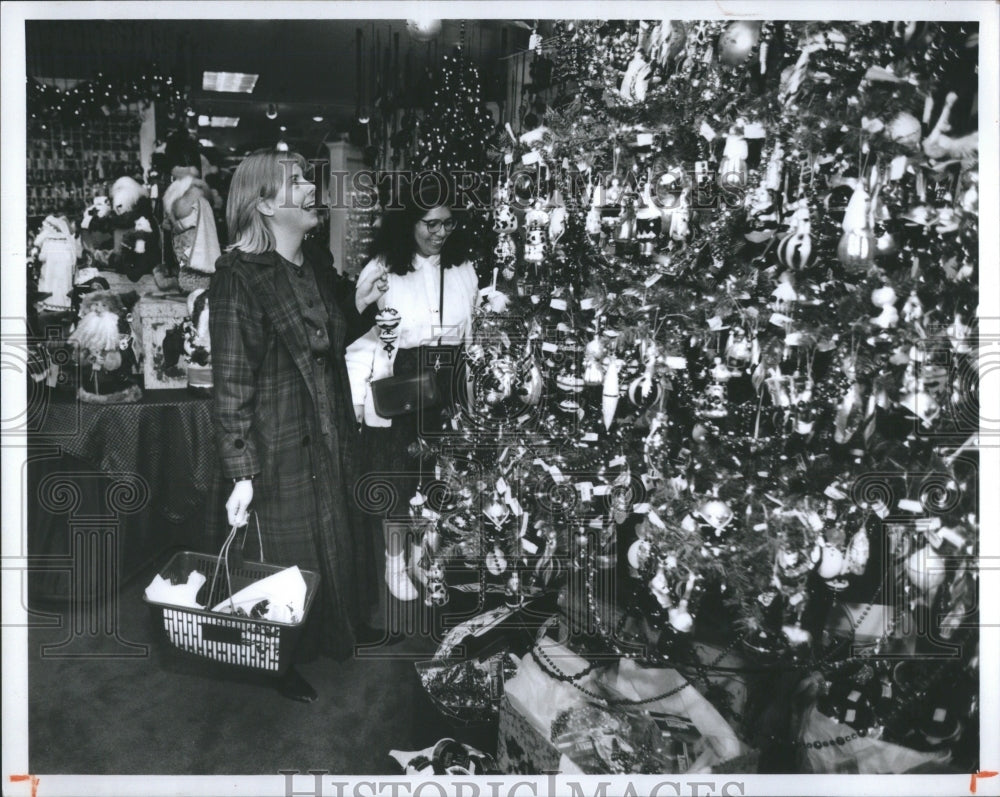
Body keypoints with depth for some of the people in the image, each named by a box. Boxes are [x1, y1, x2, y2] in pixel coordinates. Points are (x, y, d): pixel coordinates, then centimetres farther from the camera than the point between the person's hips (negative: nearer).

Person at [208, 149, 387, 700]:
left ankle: (339, 635, 44)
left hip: (331, 440, 7)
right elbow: (231, 384, -20)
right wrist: (241, 473, -22)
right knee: (290, 557, 9)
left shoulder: (317, 262, 5)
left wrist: (358, 305, -1)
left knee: (339, 544, 21)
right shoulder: (240, 277, -20)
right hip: (280, 452, -7)